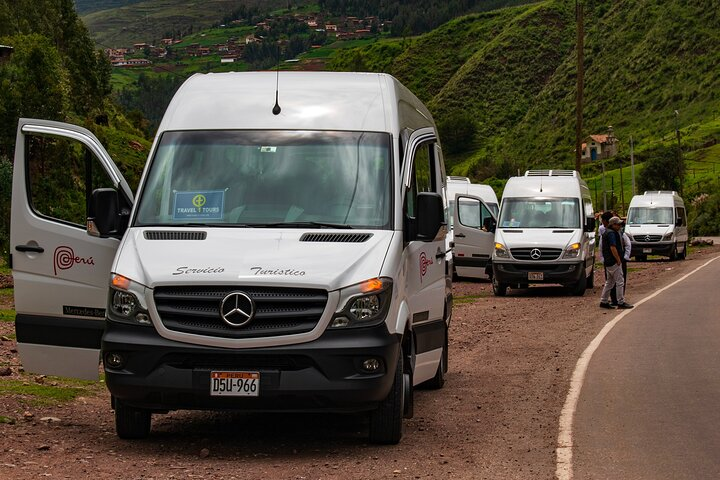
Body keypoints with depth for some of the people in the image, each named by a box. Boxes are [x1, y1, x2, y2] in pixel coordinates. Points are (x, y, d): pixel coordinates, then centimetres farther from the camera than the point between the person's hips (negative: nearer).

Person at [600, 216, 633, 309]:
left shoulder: (607, 232, 17)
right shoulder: (611, 233, -16)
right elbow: (613, 247, -23)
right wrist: (618, 260, -18)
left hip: (608, 262, 11)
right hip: (614, 261, -11)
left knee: (609, 282, 15)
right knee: (620, 281, -6)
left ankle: (603, 301, 16)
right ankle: (621, 302, -5)